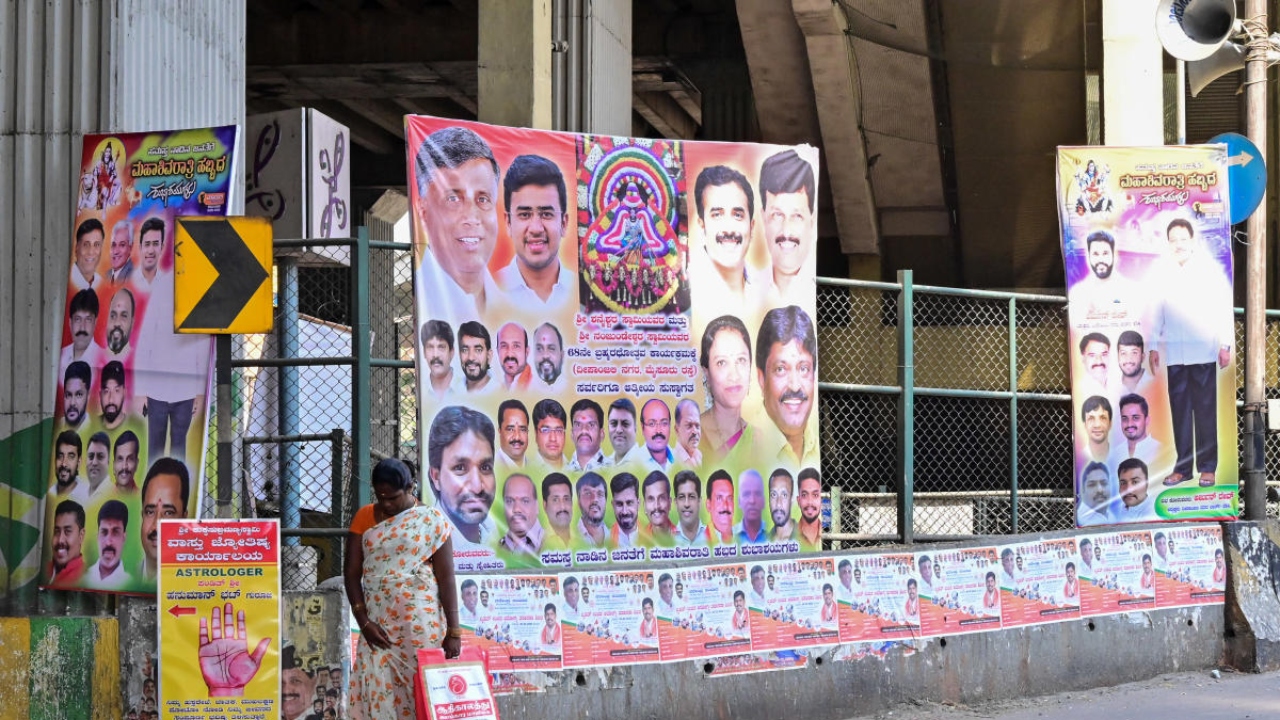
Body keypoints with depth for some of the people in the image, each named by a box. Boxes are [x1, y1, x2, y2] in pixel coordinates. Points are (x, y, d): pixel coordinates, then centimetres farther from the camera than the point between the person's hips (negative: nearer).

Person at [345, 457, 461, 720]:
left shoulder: (432, 521, -2)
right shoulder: (364, 517, 6)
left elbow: (446, 578, -3)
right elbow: (351, 571, 4)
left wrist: (454, 630, -7)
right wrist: (363, 621, -6)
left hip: (420, 623, -3)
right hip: (378, 624, 3)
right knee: (377, 691, -3)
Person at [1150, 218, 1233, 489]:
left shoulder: (1210, 270, 4)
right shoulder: (1160, 273, 10)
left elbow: (1224, 308, 4)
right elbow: (1156, 313, 13)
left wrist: (1225, 345, -1)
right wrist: (1153, 347, 9)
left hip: (1204, 352, -2)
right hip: (1173, 352, 2)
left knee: (1206, 408, -3)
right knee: (1179, 409, 3)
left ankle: (1208, 467, 0)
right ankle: (1182, 466, 7)